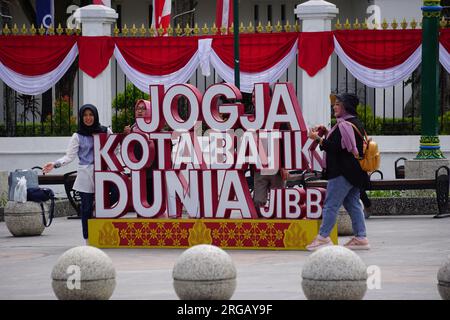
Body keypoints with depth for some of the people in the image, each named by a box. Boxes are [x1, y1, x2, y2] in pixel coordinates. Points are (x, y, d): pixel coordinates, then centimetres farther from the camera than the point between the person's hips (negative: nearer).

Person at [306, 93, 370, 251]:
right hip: (355, 172, 10)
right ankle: (360, 237, 10)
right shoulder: (356, 123, 15)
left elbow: (333, 147, -21)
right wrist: (327, 132, 14)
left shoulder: (344, 125, -16)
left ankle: (323, 237, -5)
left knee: (331, 204, -6)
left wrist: (317, 138, -12)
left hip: (343, 173, -10)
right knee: (353, 204, 12)